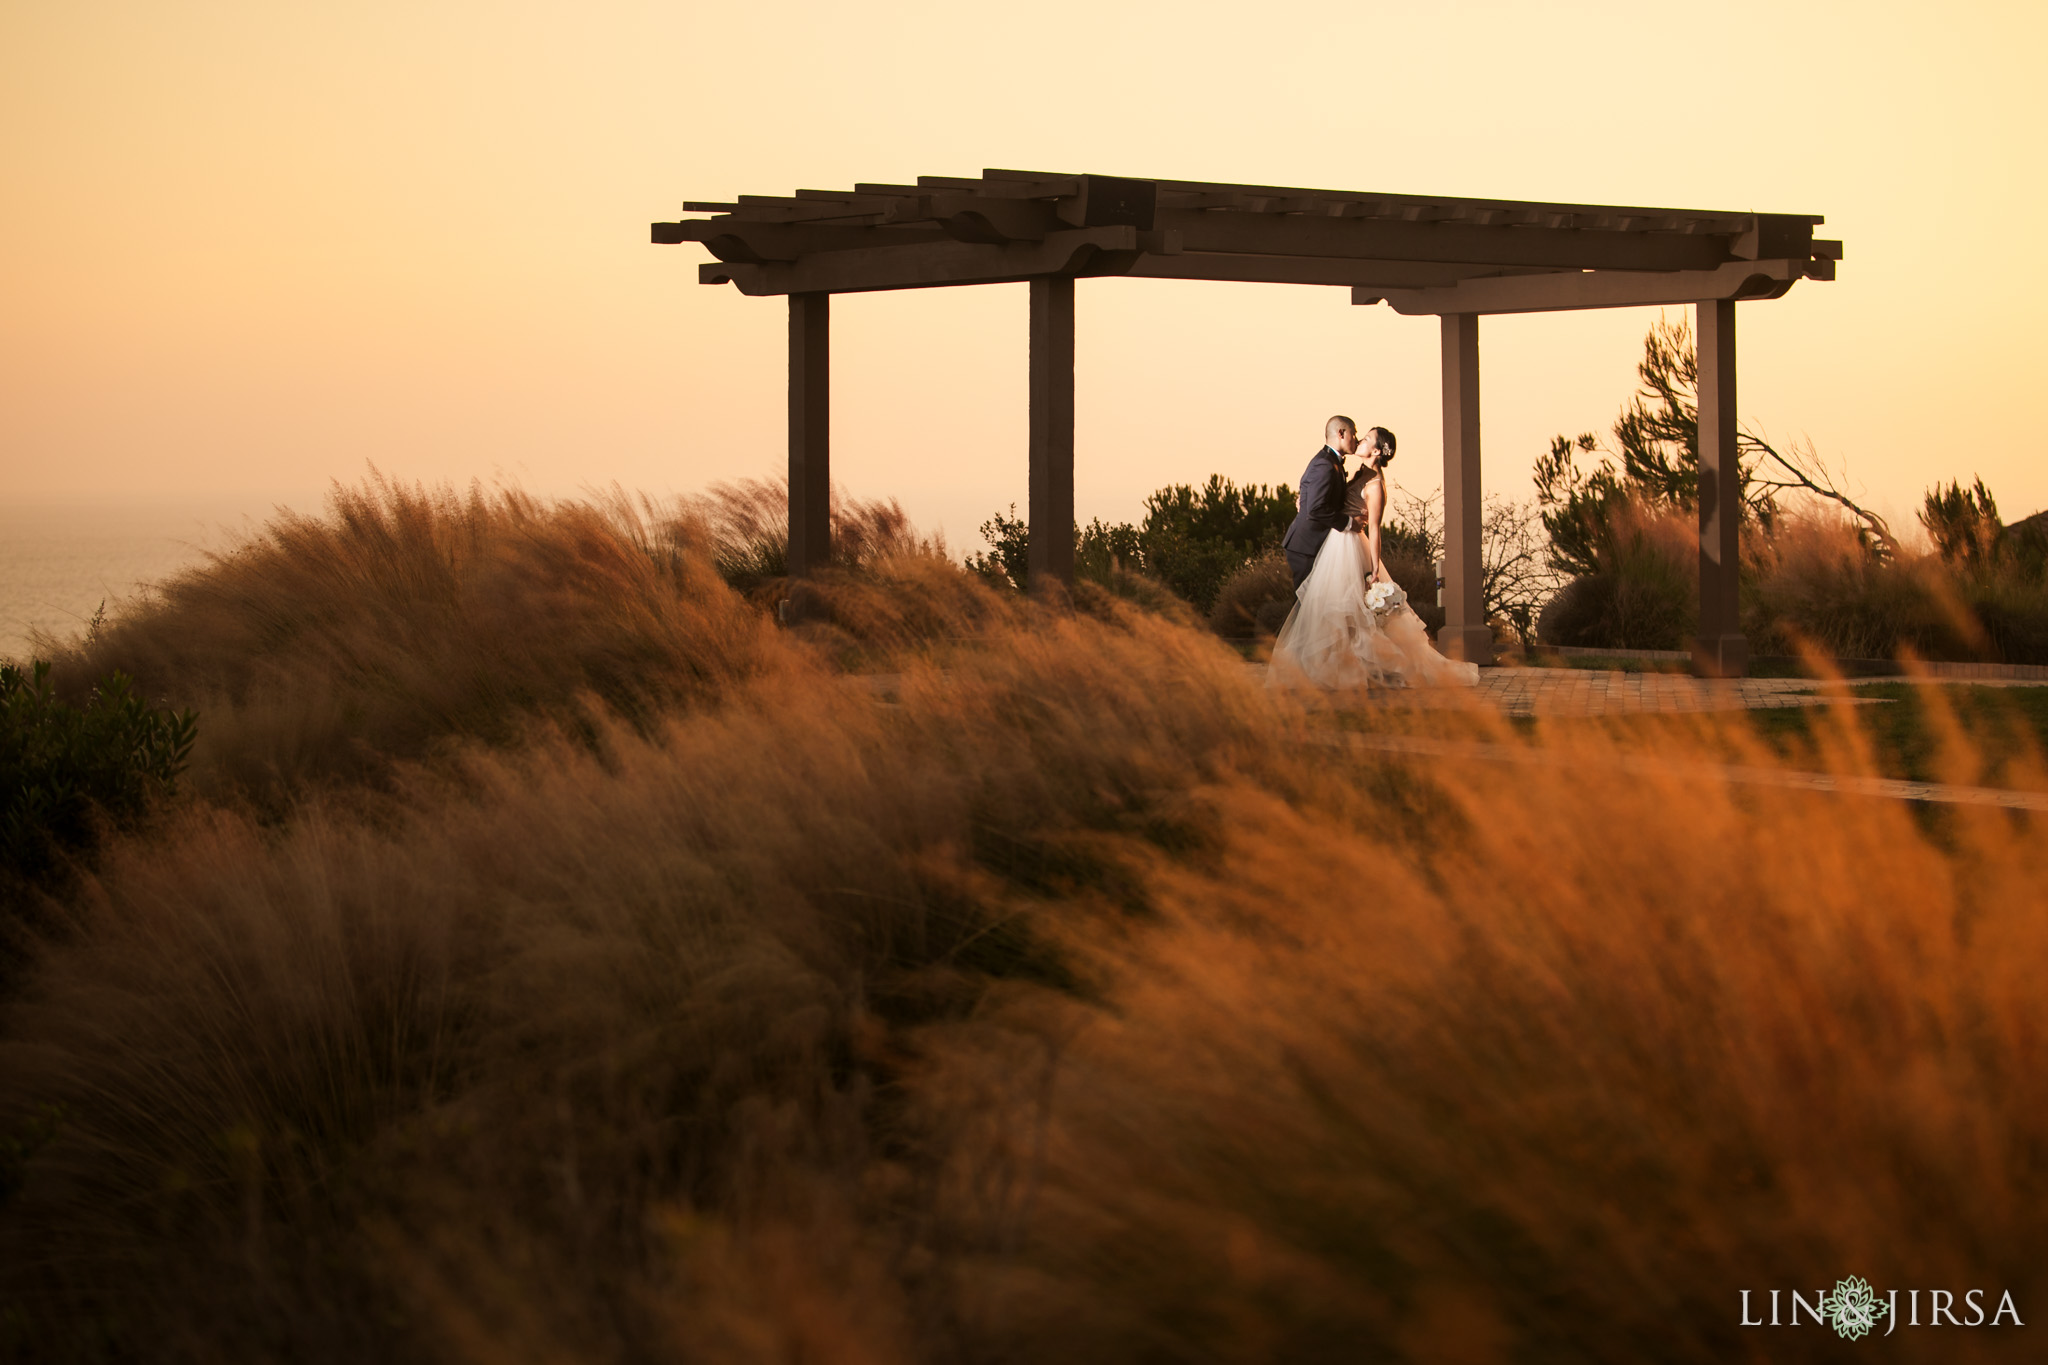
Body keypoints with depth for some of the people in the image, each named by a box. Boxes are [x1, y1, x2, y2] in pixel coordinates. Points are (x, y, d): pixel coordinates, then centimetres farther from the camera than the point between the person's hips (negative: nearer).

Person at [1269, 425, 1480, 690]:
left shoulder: (1375, 484, -15)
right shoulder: (1360, 475, 12)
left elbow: (1373, 529, -17)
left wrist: (1375, 570, -18)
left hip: (1349, 549, -9)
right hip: (1337, 546, 9)